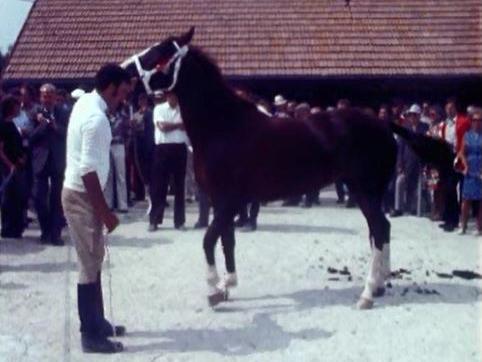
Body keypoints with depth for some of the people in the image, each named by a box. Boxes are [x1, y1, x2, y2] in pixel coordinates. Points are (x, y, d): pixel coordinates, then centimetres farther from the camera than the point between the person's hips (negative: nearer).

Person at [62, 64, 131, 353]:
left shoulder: (85, 103, 8)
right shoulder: (96, 118, -23)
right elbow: (88, 171, -26)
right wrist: (105, 212, -21)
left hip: (79, 191, 10)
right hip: (82, 196, -10)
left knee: (94, 260, 18)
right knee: (90, 264, -2)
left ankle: (97, 323, 30)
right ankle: (91, 335, 8)